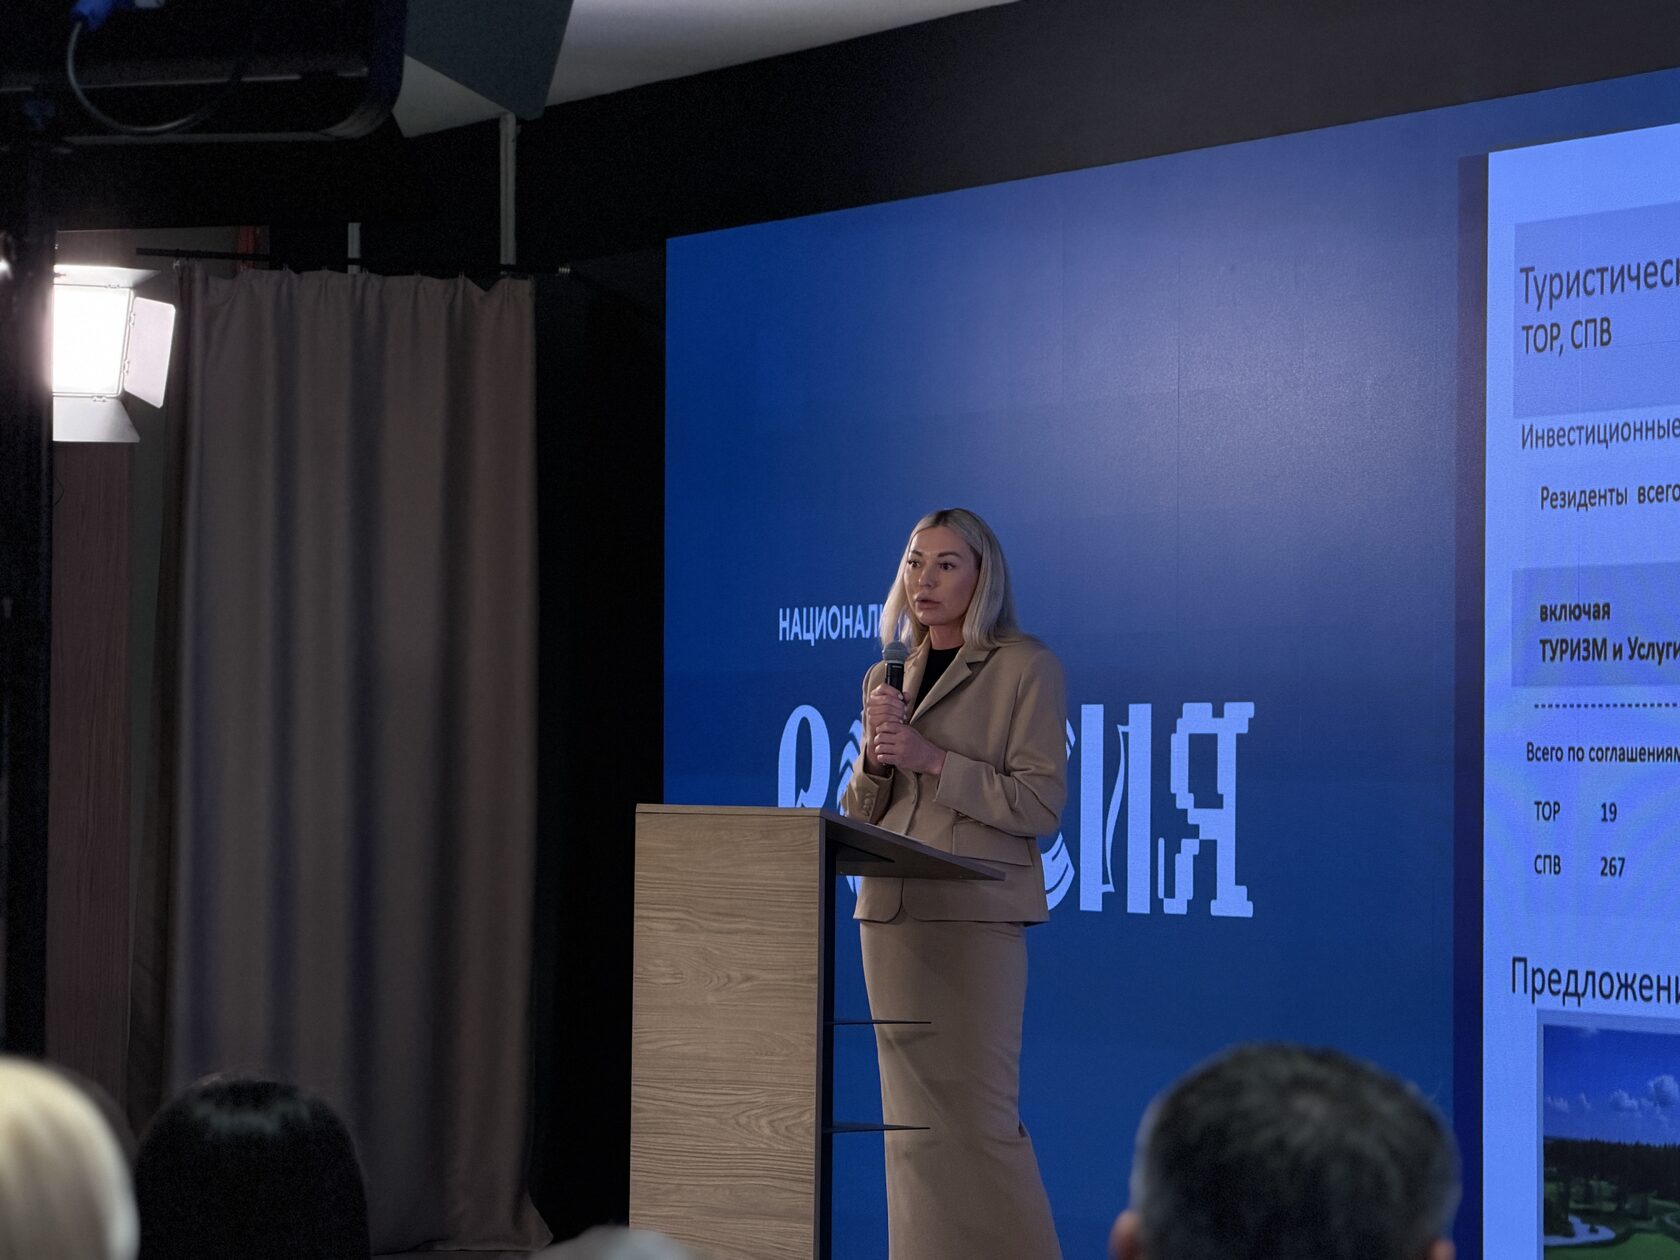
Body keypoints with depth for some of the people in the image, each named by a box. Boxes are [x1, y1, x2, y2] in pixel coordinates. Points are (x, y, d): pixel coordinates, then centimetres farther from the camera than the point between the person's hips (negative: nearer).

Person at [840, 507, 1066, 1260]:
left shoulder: (1025, 668, -2)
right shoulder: (887, 677, 16)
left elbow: (1040, 804, -9)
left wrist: (932, 759, -15)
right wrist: (876, 755, -2)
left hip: (975, 913, -6)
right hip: (889, 910, 6)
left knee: (976, 1109, -10)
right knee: (911, 1114, 7)